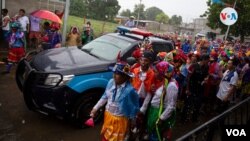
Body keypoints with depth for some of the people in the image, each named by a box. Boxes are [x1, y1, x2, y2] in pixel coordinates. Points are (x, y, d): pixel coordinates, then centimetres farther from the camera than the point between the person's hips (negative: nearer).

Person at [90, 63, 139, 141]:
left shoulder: (130, 90, -29)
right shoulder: (111, 82, -11)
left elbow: (134, 107, -16)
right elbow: (105, 97, 5)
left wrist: (131, 120, -5)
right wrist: (95, 108, 6)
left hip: (120, 120, -6)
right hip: (108, 115, 6)